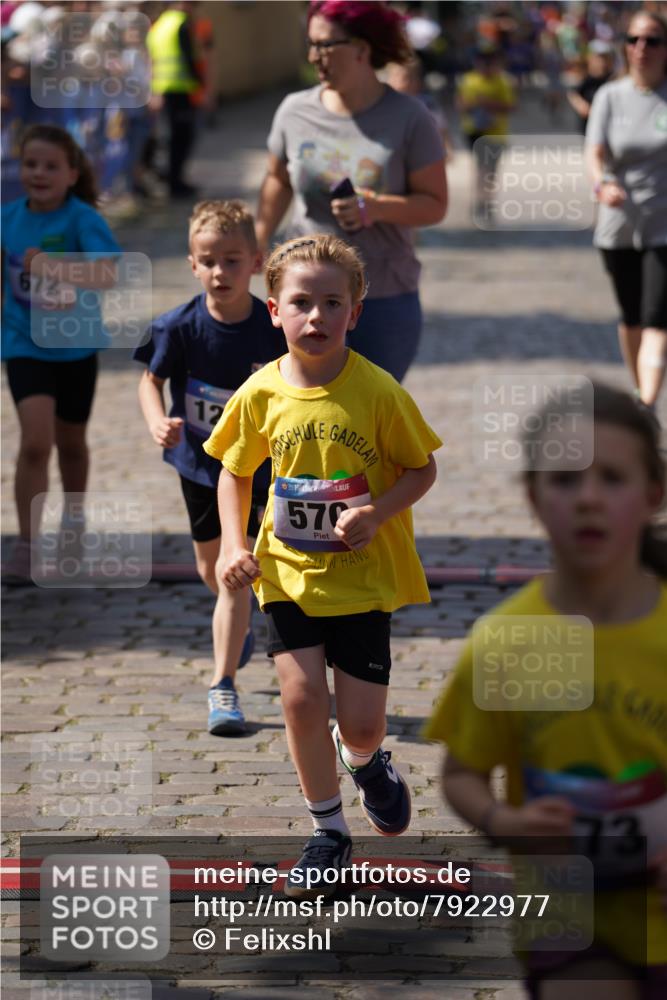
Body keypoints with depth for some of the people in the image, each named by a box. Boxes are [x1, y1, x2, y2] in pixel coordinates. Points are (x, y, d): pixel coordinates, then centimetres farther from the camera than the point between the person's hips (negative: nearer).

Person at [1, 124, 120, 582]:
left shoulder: (82, 219, -18)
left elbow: (110, 274, -34)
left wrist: (55, 268, -48)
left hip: (77, 345, -1)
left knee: (70, 442, 18)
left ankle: (73, 517, 45)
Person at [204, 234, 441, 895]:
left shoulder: (378, 392, -14)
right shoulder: (260, 395, -6)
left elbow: (422, 469, -4)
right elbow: (235, 472, 9)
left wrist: (377, 512, -21)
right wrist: (234, 546, -4)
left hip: (362, 575, -2)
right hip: (288, 570, 2)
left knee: (360, 721, -1)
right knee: (301, 697, -10)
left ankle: (365, 761, 39)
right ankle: (327, 830, 12)